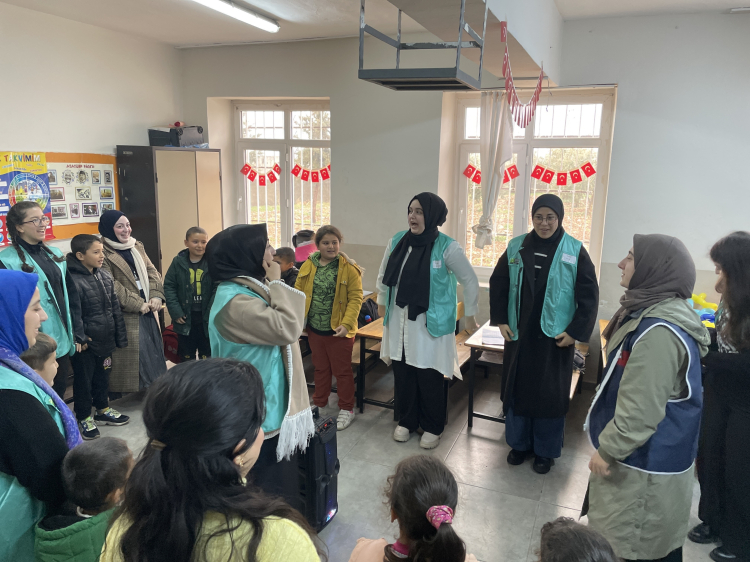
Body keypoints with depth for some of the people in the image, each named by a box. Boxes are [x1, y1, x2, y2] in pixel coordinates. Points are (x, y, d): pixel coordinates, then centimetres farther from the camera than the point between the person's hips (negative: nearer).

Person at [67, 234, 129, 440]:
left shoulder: (105, 276, 5)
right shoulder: (73, 280, -20)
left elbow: (115, 308, 10)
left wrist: (120, 336, 11)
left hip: (105, 340, 7)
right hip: (85, 344, -7)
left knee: (103, 376, 21)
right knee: (83, 380, 9)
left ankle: (103, 410, 38)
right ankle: (84, 418, 25)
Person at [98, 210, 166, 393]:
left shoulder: (137, 247, 13)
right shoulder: (103, 252, -11)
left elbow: (152, 272, 11)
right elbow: (112, 286, -18)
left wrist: (156, 296, -6)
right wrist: (138, 304, -16)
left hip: (147, 310, 7)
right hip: (125, 315, -7)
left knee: (153, 349, 16)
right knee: (131, 359, -1)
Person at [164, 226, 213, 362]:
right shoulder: (178, 262, -1)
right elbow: (169, 286, 1)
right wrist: (175, 311, -7)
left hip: (207, 317, -2)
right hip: (185, 317, 2)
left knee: (208, 357, 12)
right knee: (187, 358, 16)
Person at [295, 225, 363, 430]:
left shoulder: (349, 268, -12)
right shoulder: (308, 266, 0)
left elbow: (355, 298, -13)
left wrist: (347, 324, -22)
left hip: (338, 330, -4)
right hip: (315, 329, 4)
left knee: (342, 370, 9)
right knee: (320, 368, 21)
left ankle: (346, 409, 24)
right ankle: (319, 404, 38)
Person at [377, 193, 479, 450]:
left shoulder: (447, 247, -13)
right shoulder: (397, 241, 0)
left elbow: (470, 281, -4)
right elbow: (384, 274, 16)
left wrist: (469, 315, 2)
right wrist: (381, 302, 21)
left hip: (431, 322, -4)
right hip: (399, 320, 4)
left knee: (429, 378, 3)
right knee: (402, 373, 10)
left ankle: (432, 428, 23)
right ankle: (406, 421, 30)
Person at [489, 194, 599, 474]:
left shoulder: (574, 251, -6)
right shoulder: (516, 247, 2)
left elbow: (589, 296, -5)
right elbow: (498, 284, 10)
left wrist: (575, 332, -9)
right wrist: (500, 320, 3)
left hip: (555, 337, -2)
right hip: (518, 333, 3)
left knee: (551, 394, 7)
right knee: (517, 387, 11)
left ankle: (545, 450, 25)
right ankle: (519, 442, 30)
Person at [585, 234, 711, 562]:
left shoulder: (659, 331, -28)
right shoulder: (653, 315, 7)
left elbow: (641, 408, -27)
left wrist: (607, 450, -15)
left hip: (644, 466, -10)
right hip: (642, 458, 10)